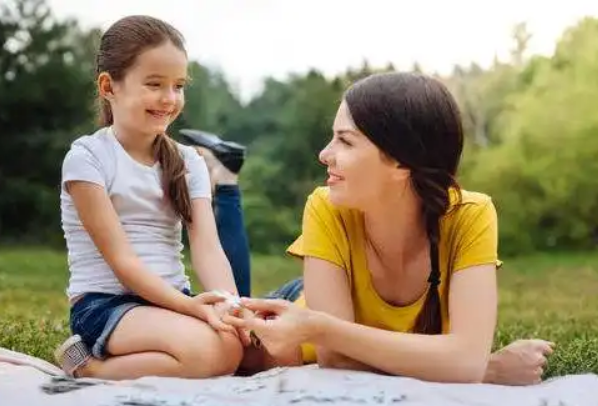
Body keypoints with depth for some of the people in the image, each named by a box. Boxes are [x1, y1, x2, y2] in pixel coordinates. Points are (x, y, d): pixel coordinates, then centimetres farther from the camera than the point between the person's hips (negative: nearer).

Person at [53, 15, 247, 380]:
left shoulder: (188, 162, 9)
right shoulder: (88, 157, -7)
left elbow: (208, 246, -4)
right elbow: (121, 259, -14)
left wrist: (229, 305, -25)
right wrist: (189, 305, -27)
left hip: (170, 301, 6)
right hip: (105, 303, -6)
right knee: (213, 351, -31)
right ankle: (85, 365, -7)